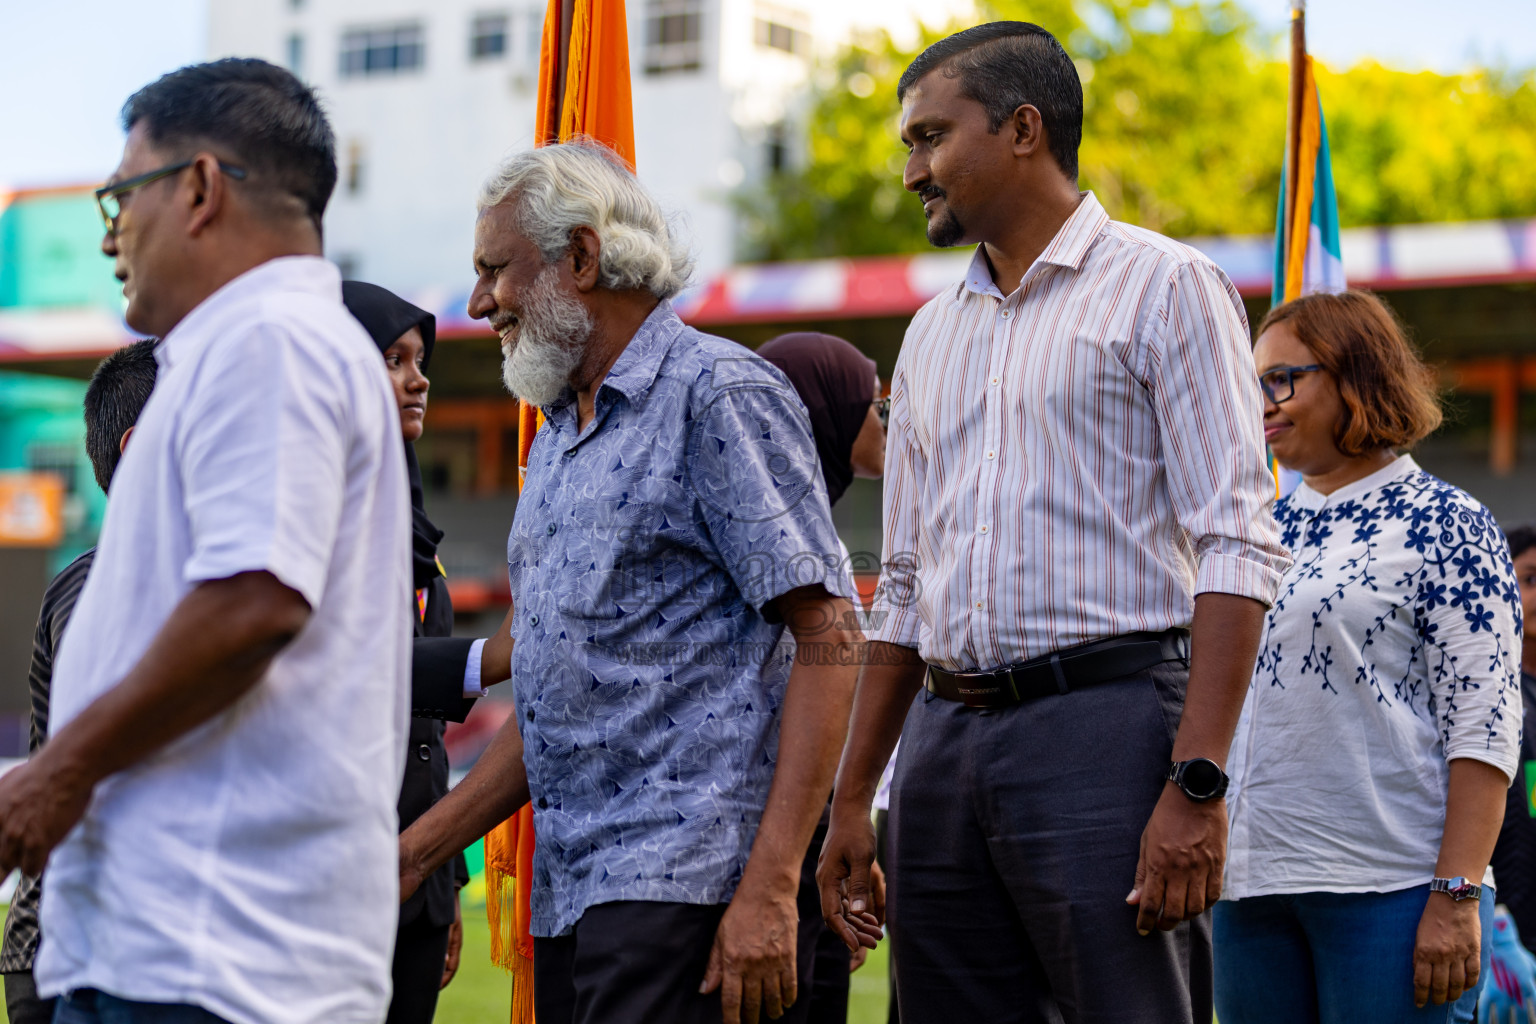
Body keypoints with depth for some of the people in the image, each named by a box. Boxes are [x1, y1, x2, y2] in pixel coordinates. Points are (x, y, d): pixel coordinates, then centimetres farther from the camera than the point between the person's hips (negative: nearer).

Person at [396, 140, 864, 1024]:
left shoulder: (719, 395, -5)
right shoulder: (559, 438, 21)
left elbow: (828, 640, -14)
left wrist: (771, 887, -21)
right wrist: (417, 854, 16)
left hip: (681, 880, -8)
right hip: (569, 895, 8)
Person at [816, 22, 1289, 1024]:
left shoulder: (1162, 286, 0)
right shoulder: (933, 334, 20)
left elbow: (1236, 549, -9)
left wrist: (1196, 784, -19)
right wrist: (852, 798, 17)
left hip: (1105, 724, -6)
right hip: (945, 742, 6)